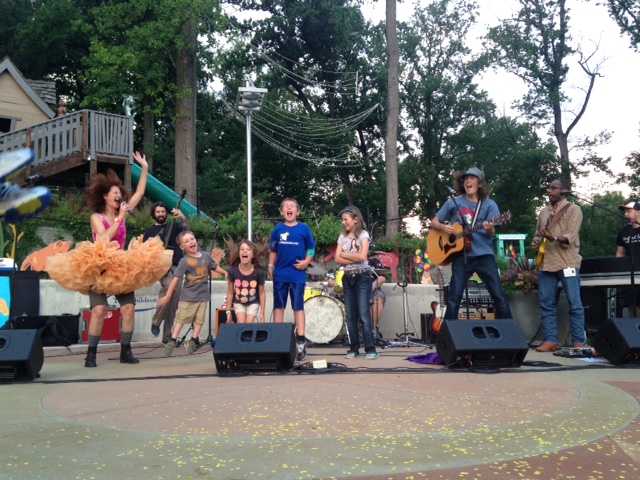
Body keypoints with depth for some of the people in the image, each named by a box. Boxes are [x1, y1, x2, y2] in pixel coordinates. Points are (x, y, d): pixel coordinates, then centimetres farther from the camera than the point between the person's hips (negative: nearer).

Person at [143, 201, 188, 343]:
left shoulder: (174, 226, 14)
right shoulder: (150, 232, 15)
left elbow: (186, 228, -8)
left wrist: (183, 218, -28)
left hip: (176, 266, 2)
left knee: (173, 305, 1)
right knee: (169, 285, -34)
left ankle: (167, 336, 10)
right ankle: (156, 321, -17)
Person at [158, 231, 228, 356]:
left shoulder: (205, 256, -2)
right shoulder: (184, 261, -13)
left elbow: (215, 267, 17)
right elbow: (176, 279, -15)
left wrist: (225, 273, 9)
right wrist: (167, 296, -14)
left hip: (203, 295, 4)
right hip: (188, 296, -4)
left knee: (199, 319, 8)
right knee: (181, 318, 2)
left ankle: (193, 340, 20)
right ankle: (172, 341, 9)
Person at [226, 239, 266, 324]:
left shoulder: (258, 272, -23)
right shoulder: (233, 270, -22)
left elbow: (262, 293, -10)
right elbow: (230, 292, -8)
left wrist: (262, 313, -7)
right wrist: (228, 311, -4)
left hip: (253, 303, -1)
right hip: (238, 303, 1)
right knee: (241, 323, -14)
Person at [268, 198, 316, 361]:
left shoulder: (304, 229, 1)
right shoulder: (278, 229, 5)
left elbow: (311, 248, 5)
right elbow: (273, 250, 11)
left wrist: (306, 261, -10)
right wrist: (270, 266, 1)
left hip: (298, 274, -2)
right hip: (280, 274, 2)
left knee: (298, 307, -1)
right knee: (278, 306, 7)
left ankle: (300, 341, 1)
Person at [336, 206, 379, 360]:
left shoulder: (363, 234, -3)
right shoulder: (342, 237, 11)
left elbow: (362, 256, -16)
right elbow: (337, 259, 1)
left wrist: (344, 254, -5)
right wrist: (354, 259, -12)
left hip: (362, 277, -5)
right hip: (347, 278, 5)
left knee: (364, 315, -9)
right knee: (350, 316, 5)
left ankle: (371, 349, -7)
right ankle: (354, 349, 10)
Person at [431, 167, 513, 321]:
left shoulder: (489, 204, 4)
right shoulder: (453, 203, 6)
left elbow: (491, 233, -4)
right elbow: (434, 223, 11)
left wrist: (490, 228, -28)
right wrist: (444, 227, -10)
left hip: (484, 255, 0)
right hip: (461, 256, 0)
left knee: (499, 295, -2)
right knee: (454, 298, -2)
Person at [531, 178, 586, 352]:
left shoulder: (573, 209, 1)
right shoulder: (544, 212, 19)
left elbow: (571, 237, -11)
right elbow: (538, 234, 25)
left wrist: (553, 238, -29)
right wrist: (535, 243, 2)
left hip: (567, 263, -6)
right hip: (545, 263, 6)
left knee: (574, 304, -3)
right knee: (546, 304, 3)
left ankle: (579, 342, 2)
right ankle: (551, 340, 8)